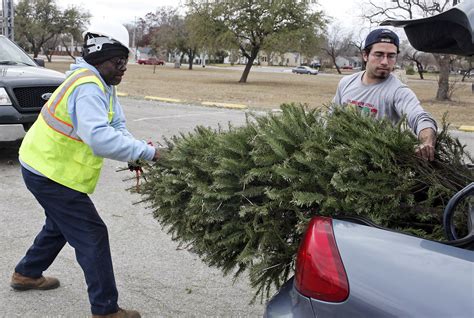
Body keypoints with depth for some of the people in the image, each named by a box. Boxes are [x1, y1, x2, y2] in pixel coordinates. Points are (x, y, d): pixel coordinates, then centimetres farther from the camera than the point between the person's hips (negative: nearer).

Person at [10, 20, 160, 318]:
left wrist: (134, 154, -15)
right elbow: (100, 139, -40)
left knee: (61, 224, 29)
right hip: (51, 173, -11)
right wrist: (147, 151, -34)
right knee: (92, 235, -6)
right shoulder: (88, 87, -27)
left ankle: (27, 274, 47)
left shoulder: (104, 85, 8)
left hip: (47, 165, 11)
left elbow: (117, 125, 4)